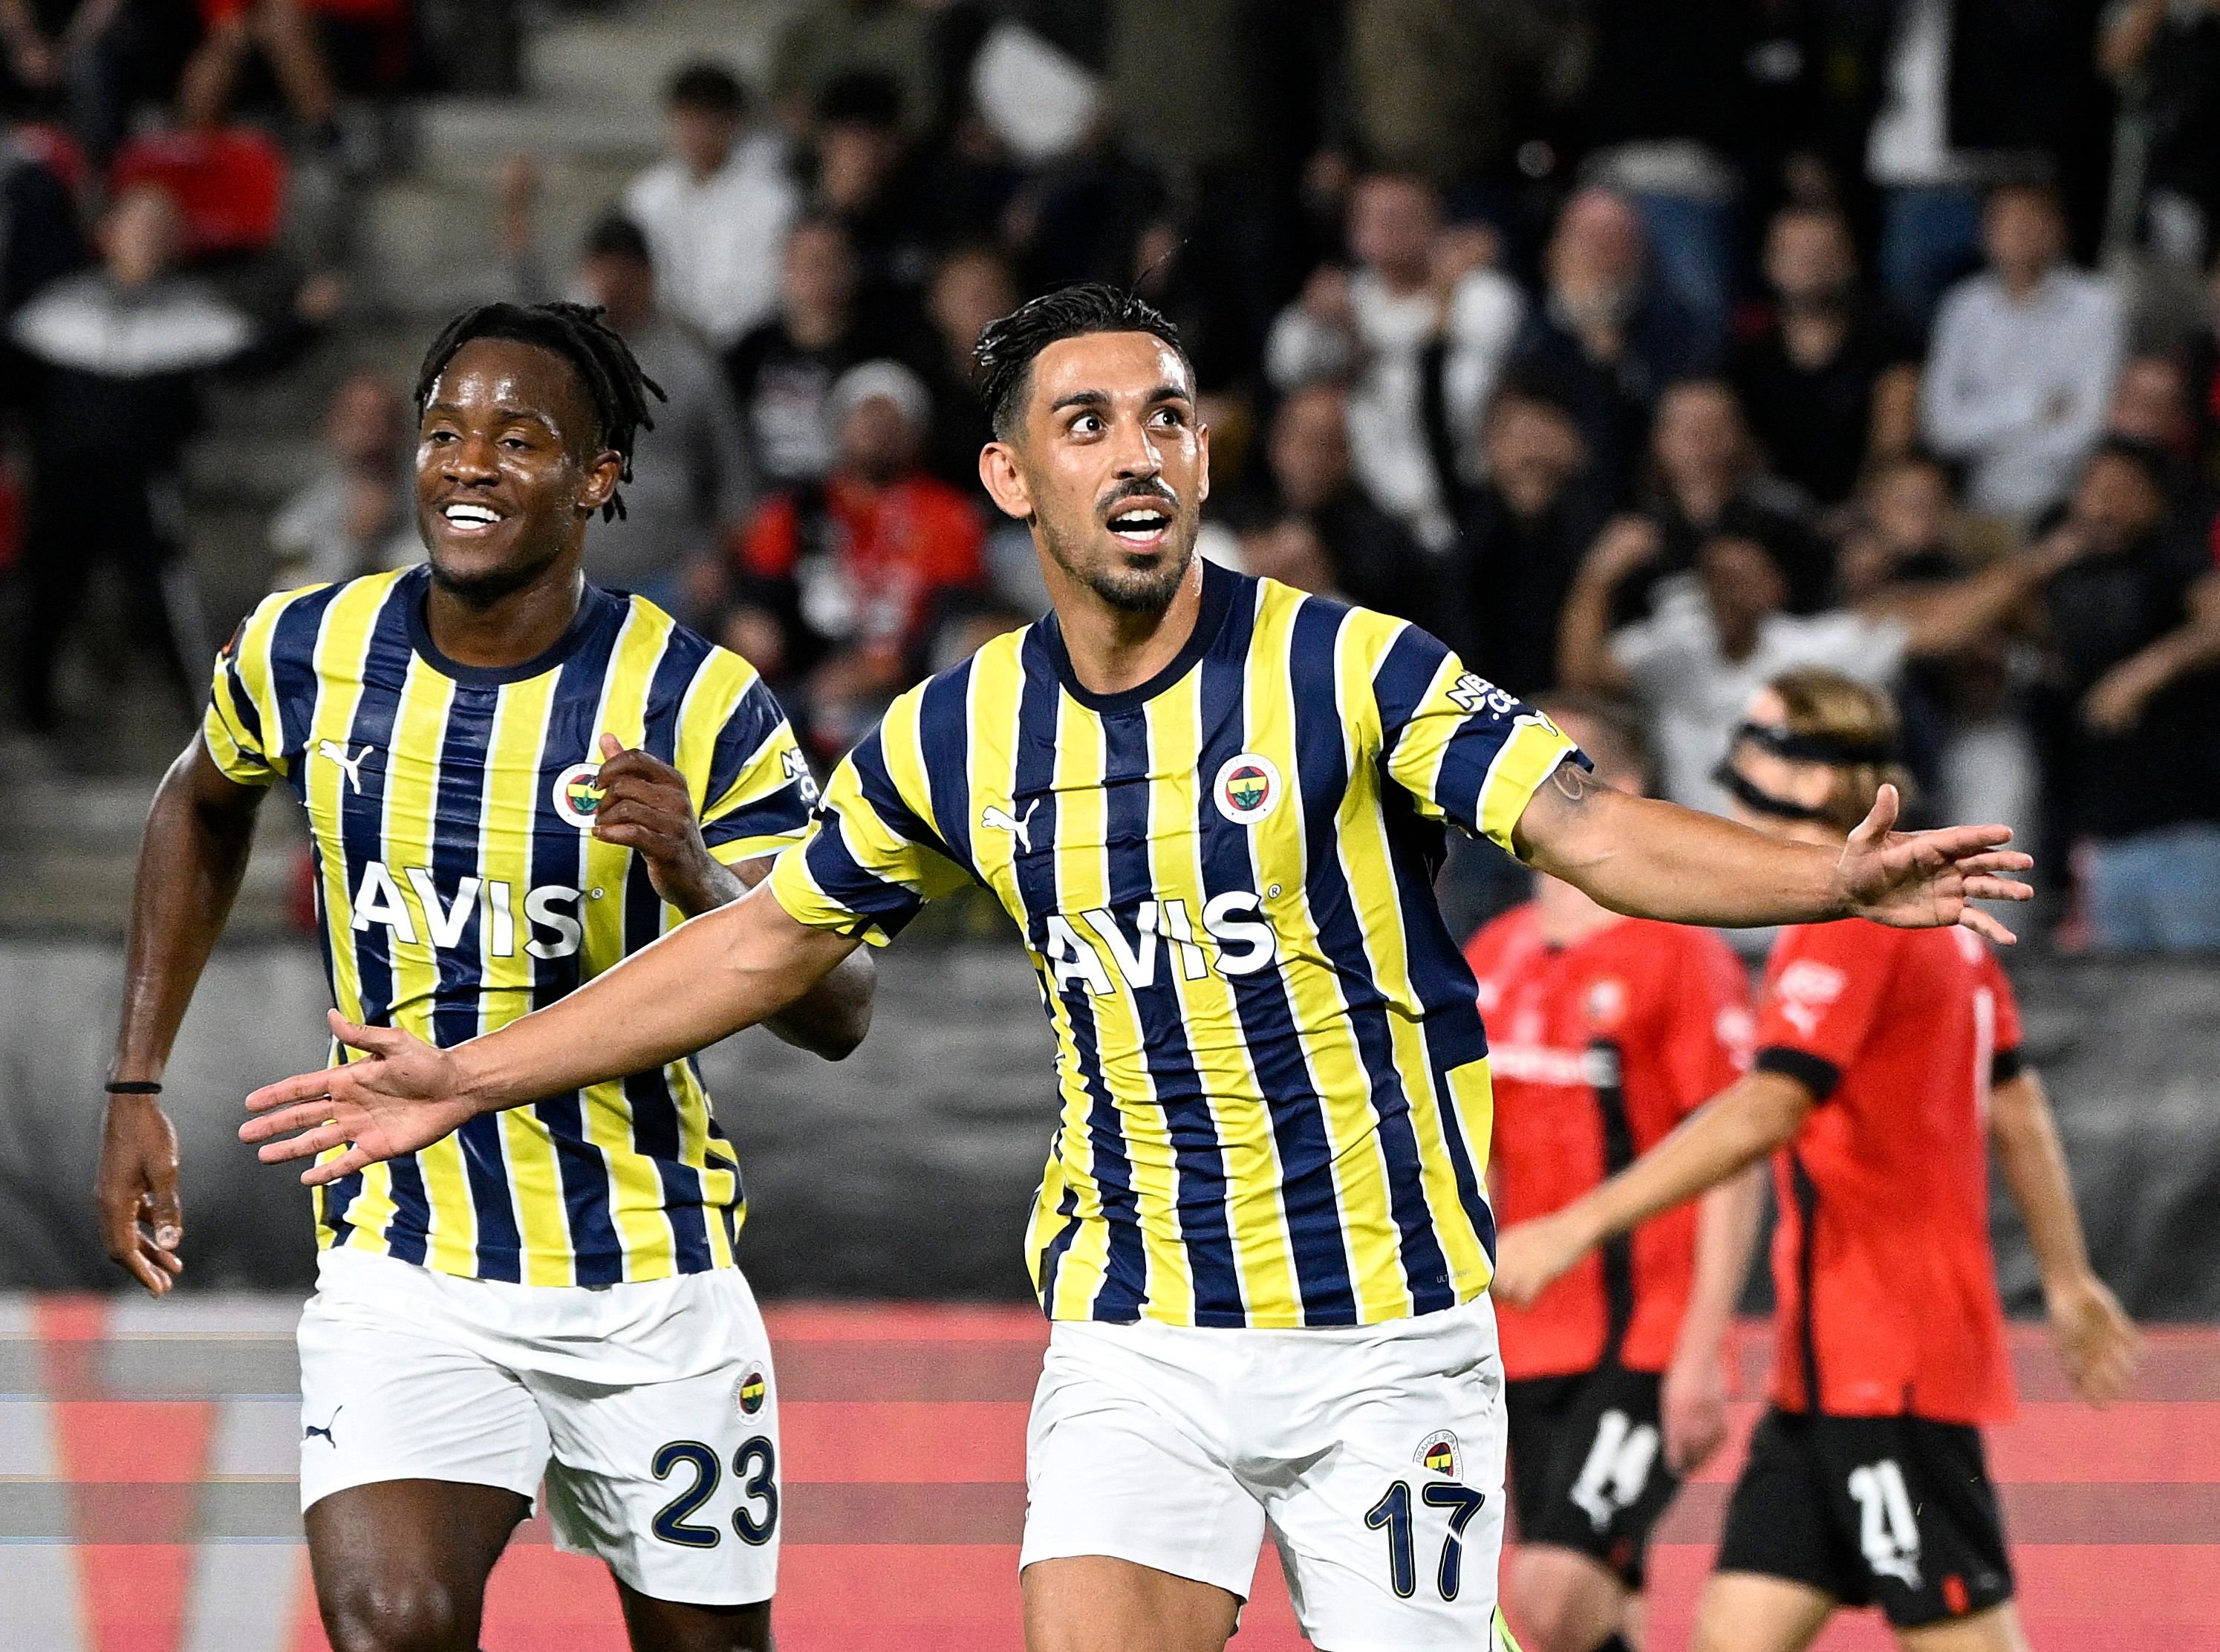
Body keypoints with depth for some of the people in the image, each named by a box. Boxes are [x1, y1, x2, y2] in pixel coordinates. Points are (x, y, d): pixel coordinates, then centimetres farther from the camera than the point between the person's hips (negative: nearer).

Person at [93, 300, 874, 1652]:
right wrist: (138, 1089, 16)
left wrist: (698, 883, -30)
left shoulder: (700, 703, -11)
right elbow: (202, 809, 21)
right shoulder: (306, 654, -3)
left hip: (650, 1278, 0)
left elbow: (837, 1016, -11)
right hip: (403, 1272, 0)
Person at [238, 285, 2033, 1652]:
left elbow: (1588, 825, -16)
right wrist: (472, 1078, 18)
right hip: (1134, 1344, 2)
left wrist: (1833, 877, -34)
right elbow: (771, 936, 16)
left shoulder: (1347, 668, -9)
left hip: (1387, 1332, -2)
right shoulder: (958, 739, 3)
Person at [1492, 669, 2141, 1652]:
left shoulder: (1851, 923, -14)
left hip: (1890, 1362, -10)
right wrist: (2069, 1279, 33)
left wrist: (1577, 1227, -30)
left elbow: (1763, 1112, -26)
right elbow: (2016, 1108, 23)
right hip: (1825, 1366, 10)